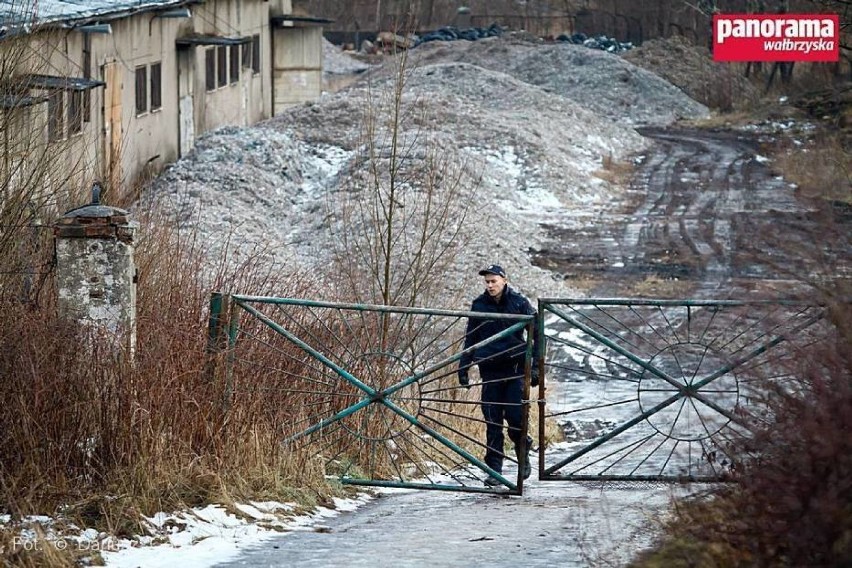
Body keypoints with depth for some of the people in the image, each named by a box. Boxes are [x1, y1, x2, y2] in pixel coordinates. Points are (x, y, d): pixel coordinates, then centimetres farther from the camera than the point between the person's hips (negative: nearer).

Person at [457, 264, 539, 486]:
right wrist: (463, 367, 9)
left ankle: (523, 456, 19)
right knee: (492, 422, -1)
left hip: (515, 368, -2)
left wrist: (535, 366, -5)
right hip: (490, 370, 2)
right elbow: (470, 339, 14)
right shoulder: (479, 305, 6)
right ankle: (494, 470, 2)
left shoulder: (519, 303, -1)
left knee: (516, 416, -9)